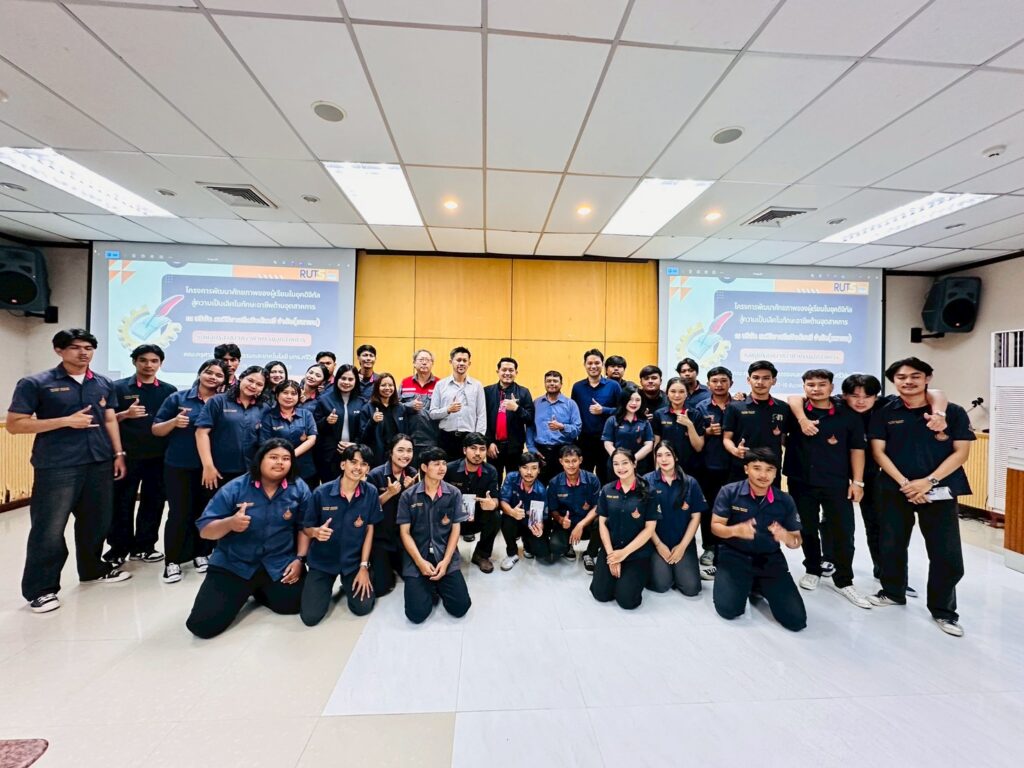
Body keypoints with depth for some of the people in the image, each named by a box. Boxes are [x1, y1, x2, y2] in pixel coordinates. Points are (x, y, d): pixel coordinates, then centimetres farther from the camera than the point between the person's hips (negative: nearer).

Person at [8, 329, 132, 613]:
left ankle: (93, 569, 32)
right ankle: (41, 589, 18)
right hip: (56, 467, -4)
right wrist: (67, 421, -16)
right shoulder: (35, 384, -4)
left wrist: (118, 454, 8)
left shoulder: (104, 384, 9)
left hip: (100, 463, 4)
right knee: (48, 529, 3)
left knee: (96, 521, 14)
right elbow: (14, 424, -6)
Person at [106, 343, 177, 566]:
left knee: (153, 502, 9)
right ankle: (118, 548, 21)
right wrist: (126, 414, -18)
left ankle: (143, 546, 23)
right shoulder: (119, 387, 1)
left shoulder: (169, 390, 7)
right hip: (127, 456, -2)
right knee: (122, 503, 7)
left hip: (159, 458, 2)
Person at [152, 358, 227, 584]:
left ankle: (201, 553, 26)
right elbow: (156, 430, -1)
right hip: (179, 466, -2)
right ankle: (172, 560, 17)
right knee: (179, 512, 1)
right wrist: (174, 422, -19)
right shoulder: (178, 398, -2)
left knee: (206, 512, 11)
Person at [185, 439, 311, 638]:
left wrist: (299, 559, -8)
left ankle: (260, 591, 24)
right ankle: (241, 593, 26)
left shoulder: (299, 489, -8)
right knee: (203, 625, -8)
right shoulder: (234, 488, -11)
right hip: (233, 565, 0)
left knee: (293, 604, -7)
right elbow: (204, 530, -9)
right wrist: (230, 523, -30)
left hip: (280, 565, 1)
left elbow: (304, 527, -1)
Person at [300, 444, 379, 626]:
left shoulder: (371, 492, -14)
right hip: (322, 561, 0)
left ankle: (349, 586, 25)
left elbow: (369, 530, -6)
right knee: (310, 616, -6)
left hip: (354, 561, 1)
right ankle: (327, 586, 26)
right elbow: (306, 528, -4)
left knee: (363, 608, -8)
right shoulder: (321, 493, -17)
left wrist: (364, 566, -8)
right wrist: (316, 532, -28)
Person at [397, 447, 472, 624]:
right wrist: (420, 562, -13)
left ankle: (439, 586, 20)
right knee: (417, 613, -13)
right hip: (416, 558, 0)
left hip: (446, 557, 1)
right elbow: (404, 532, -3)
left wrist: (445, 561, -11)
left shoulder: (454, 493, -1)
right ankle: (431, 587, 19)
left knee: (460, 607, -10)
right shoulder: (408, 496, -3)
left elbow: (455, 529, 0)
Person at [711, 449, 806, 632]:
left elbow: (796, 541, 0)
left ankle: (759, 587, 24)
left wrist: (785, 536, -25)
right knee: (728, 609, -16)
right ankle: (746, 586, 19)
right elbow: (715, 526, -11)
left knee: (796, 620, -6)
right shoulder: (729, 492, -13)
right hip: (734, 556, -2)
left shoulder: (784, 501, -4)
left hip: (770, 559, 3)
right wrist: (736, 530, -33)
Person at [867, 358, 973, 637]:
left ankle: (943, 610, 23)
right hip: (894, 490, 1)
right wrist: (904, 483, -12)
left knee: (947, 554, 2)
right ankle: (893, 592, 31)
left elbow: (961, 452, -4)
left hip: (939, 491, 0)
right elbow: (878, 452, -2)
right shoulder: (884, 413, 0)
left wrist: (929, 481, -14)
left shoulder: (953, 412, -1)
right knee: (891, 546, 11)